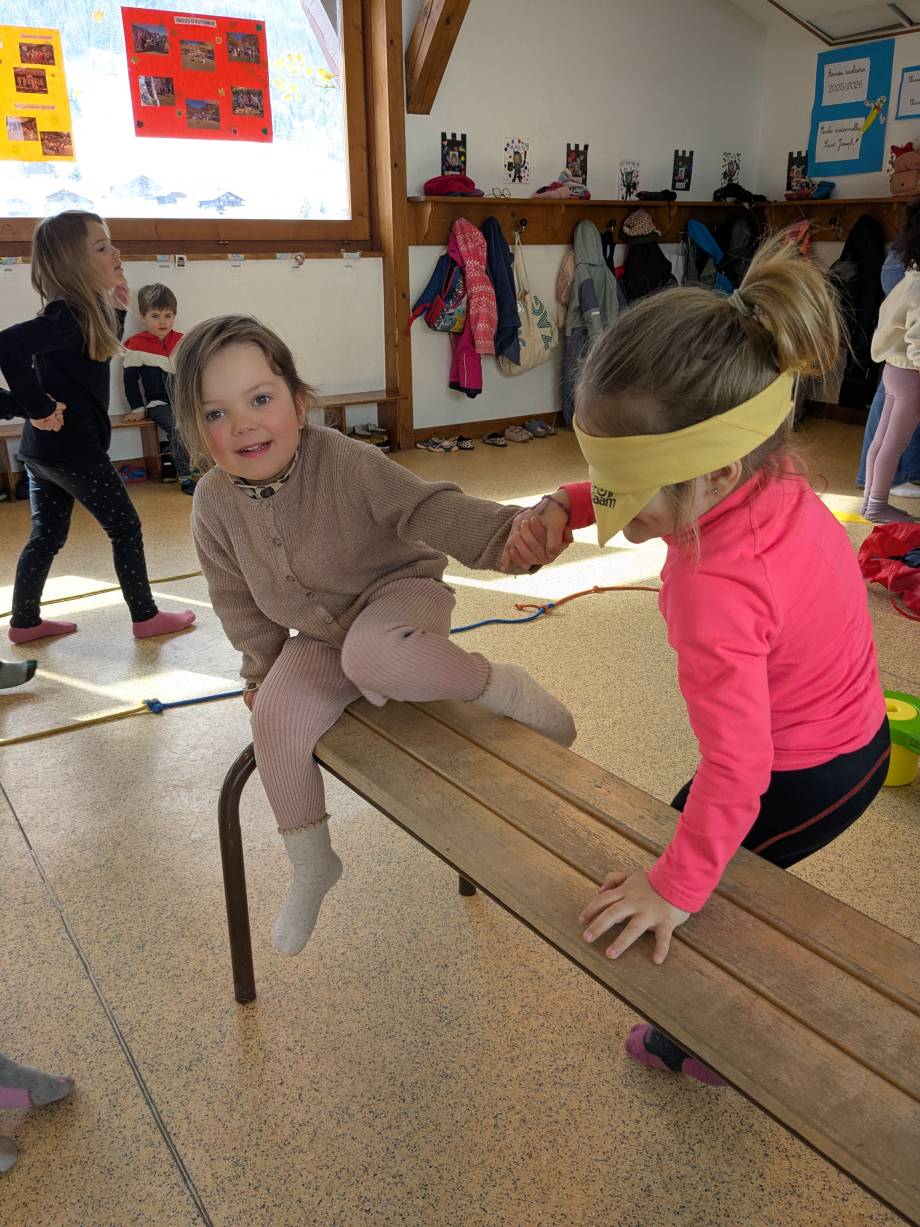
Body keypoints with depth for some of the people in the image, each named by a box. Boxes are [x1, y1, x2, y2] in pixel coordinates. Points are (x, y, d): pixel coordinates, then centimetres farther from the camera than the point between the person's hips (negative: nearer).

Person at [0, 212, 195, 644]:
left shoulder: (80, 311, 7)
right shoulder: (68, 316, -21)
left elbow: (101, 349, 27)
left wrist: (118, 308, 13)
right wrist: (39, 407, -27)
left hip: (41, 449, 9)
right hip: (74, 448, -9)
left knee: (47, 535, 17)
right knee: (126, 528, 4)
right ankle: (146, 617, 14)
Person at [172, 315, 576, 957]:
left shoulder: (345, 463, -25)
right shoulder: (215, 502, -10)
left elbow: (426, 509, -31)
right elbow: (237, 598, 5)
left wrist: (508, 532, -48)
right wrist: (262, 666, 10)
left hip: (399, 591, -5)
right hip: (317, 634, 5)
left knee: (372, 655, -39)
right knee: (276, 722, -15)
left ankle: (502, 687, -14)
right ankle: (312, 867, 8)